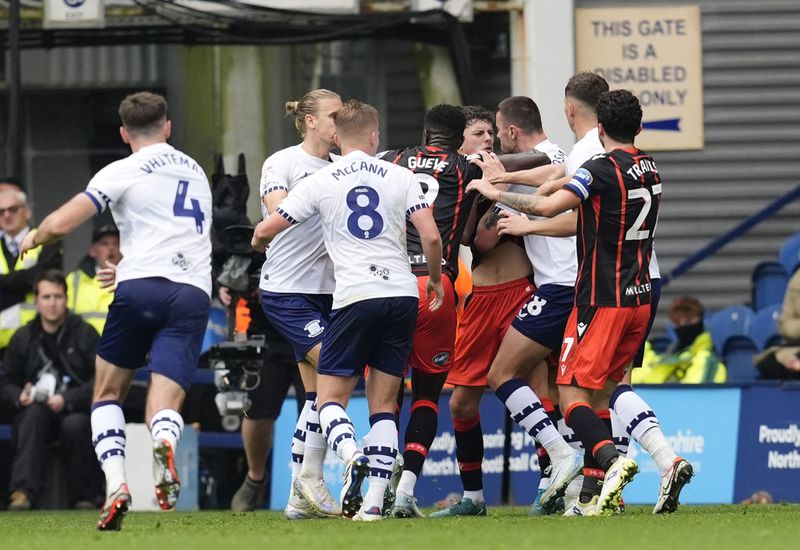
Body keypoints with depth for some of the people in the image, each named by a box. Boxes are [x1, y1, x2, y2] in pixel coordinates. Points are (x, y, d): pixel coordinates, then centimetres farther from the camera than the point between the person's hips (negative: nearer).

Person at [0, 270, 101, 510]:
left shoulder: (85, 333, -1)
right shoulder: (24, 338, 10)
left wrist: (67, 399, -20)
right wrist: (19, 396, -9)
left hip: (77, 411, -2)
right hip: (38, 413, 2)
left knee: (74, 426, -36)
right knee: (34, 414, -32)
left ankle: (85, 496, -17)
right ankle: (24, 490, -42)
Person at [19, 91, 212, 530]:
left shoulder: (123, 172, 6)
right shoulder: (196, 172, 25)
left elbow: (59, 225, -1)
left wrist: (34, 238, 22)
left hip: (142, 284, -3)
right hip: (194, 293, 3)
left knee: (107, 393, 16)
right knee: (165, 408, -4)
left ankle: (115, 484, -6)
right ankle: (165, 444, -42)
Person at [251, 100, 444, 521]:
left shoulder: (319, 183, 4)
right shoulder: (400, 177, 6)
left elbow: (264, 232, 8)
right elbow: (431, 237, -2)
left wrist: (261, 239, 34)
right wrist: (435, 280, 17)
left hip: (355, 297, -2)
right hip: (402, 294, 2)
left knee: (330, 398, 5)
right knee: (383, 403, 9)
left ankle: (352, 457, -27)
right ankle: (374, 501, 0)